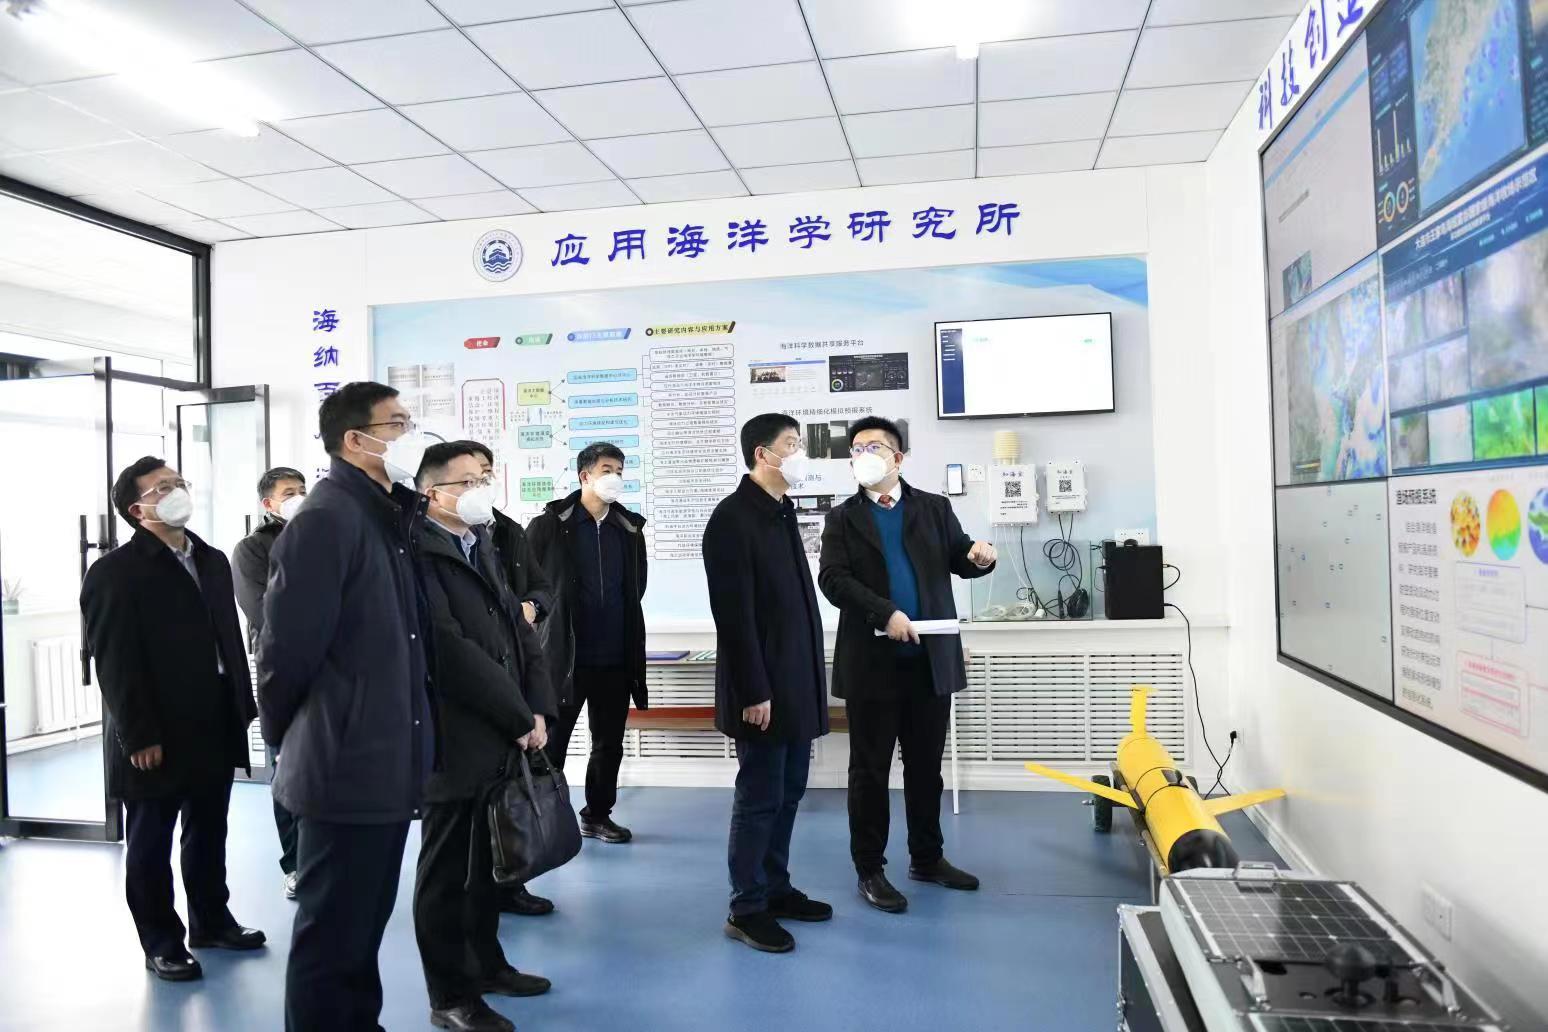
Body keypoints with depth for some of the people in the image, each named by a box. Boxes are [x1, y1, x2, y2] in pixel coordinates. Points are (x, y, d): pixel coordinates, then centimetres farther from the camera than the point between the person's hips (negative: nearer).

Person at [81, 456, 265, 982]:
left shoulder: (213, 561, 12)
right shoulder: (115, 572, -10)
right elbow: (115, 662, -14)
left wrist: (243, 708, 8)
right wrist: (138, 737, -17)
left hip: (215, 728, 6)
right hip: (158, 737, -6)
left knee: (209, 835, 18)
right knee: (151, 844, 9)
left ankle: (211, 921, 33)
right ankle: (162, 942, 22)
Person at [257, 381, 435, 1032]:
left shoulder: (386, 515, 12)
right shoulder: (326, 518, -17)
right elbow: (287, 647, -17)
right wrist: (287, 742, -5)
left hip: (384, 766, 9)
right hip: (346, 768, -9)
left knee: (364, 926, 21)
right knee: (332, 936, 6)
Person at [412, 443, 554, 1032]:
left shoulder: (483, 548, 13)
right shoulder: (420, 553, -14)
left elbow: (519, 632, 11)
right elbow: (452, 650, -21)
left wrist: (539, 710, -1)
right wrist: (519, 718, -15)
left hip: (502, 738, 8)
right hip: (454, 740, -8)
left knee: (487, 861, 19)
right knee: (446, 871, 7)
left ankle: (485, 963, 36)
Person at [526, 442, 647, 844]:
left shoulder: (630, 527, 7)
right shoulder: (550, 523, -5)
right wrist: (544, 614, 1)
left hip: (615, 657, 4)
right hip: (563, 654, -4)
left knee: (610, 742, 13)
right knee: (552, 740, 6)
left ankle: (598, 815, 28)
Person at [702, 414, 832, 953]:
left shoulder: (782, 512, 13)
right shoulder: (732, 518, -15)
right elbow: (733, 614, -19)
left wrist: (809, 676, 15)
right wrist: (753, 691, -20)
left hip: (796, 683, 9)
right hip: (764, 688, -9)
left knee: (788, 791, 16)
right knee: (760, 797, 1)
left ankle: (776, 887, 29)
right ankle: (746, 908, 14)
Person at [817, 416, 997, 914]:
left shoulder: (934, 508, 9)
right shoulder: (843, 518, 3)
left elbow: (959, 559, 6)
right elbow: (833, 578, -9)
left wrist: (979, 556, -18)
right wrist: (885, 612, -22)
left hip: (931, 659, 2)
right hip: (872, 661, -2)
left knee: (927, 764, 14)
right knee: (870, 768, 5)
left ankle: (927, 857, 30)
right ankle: (869, 869, 16)